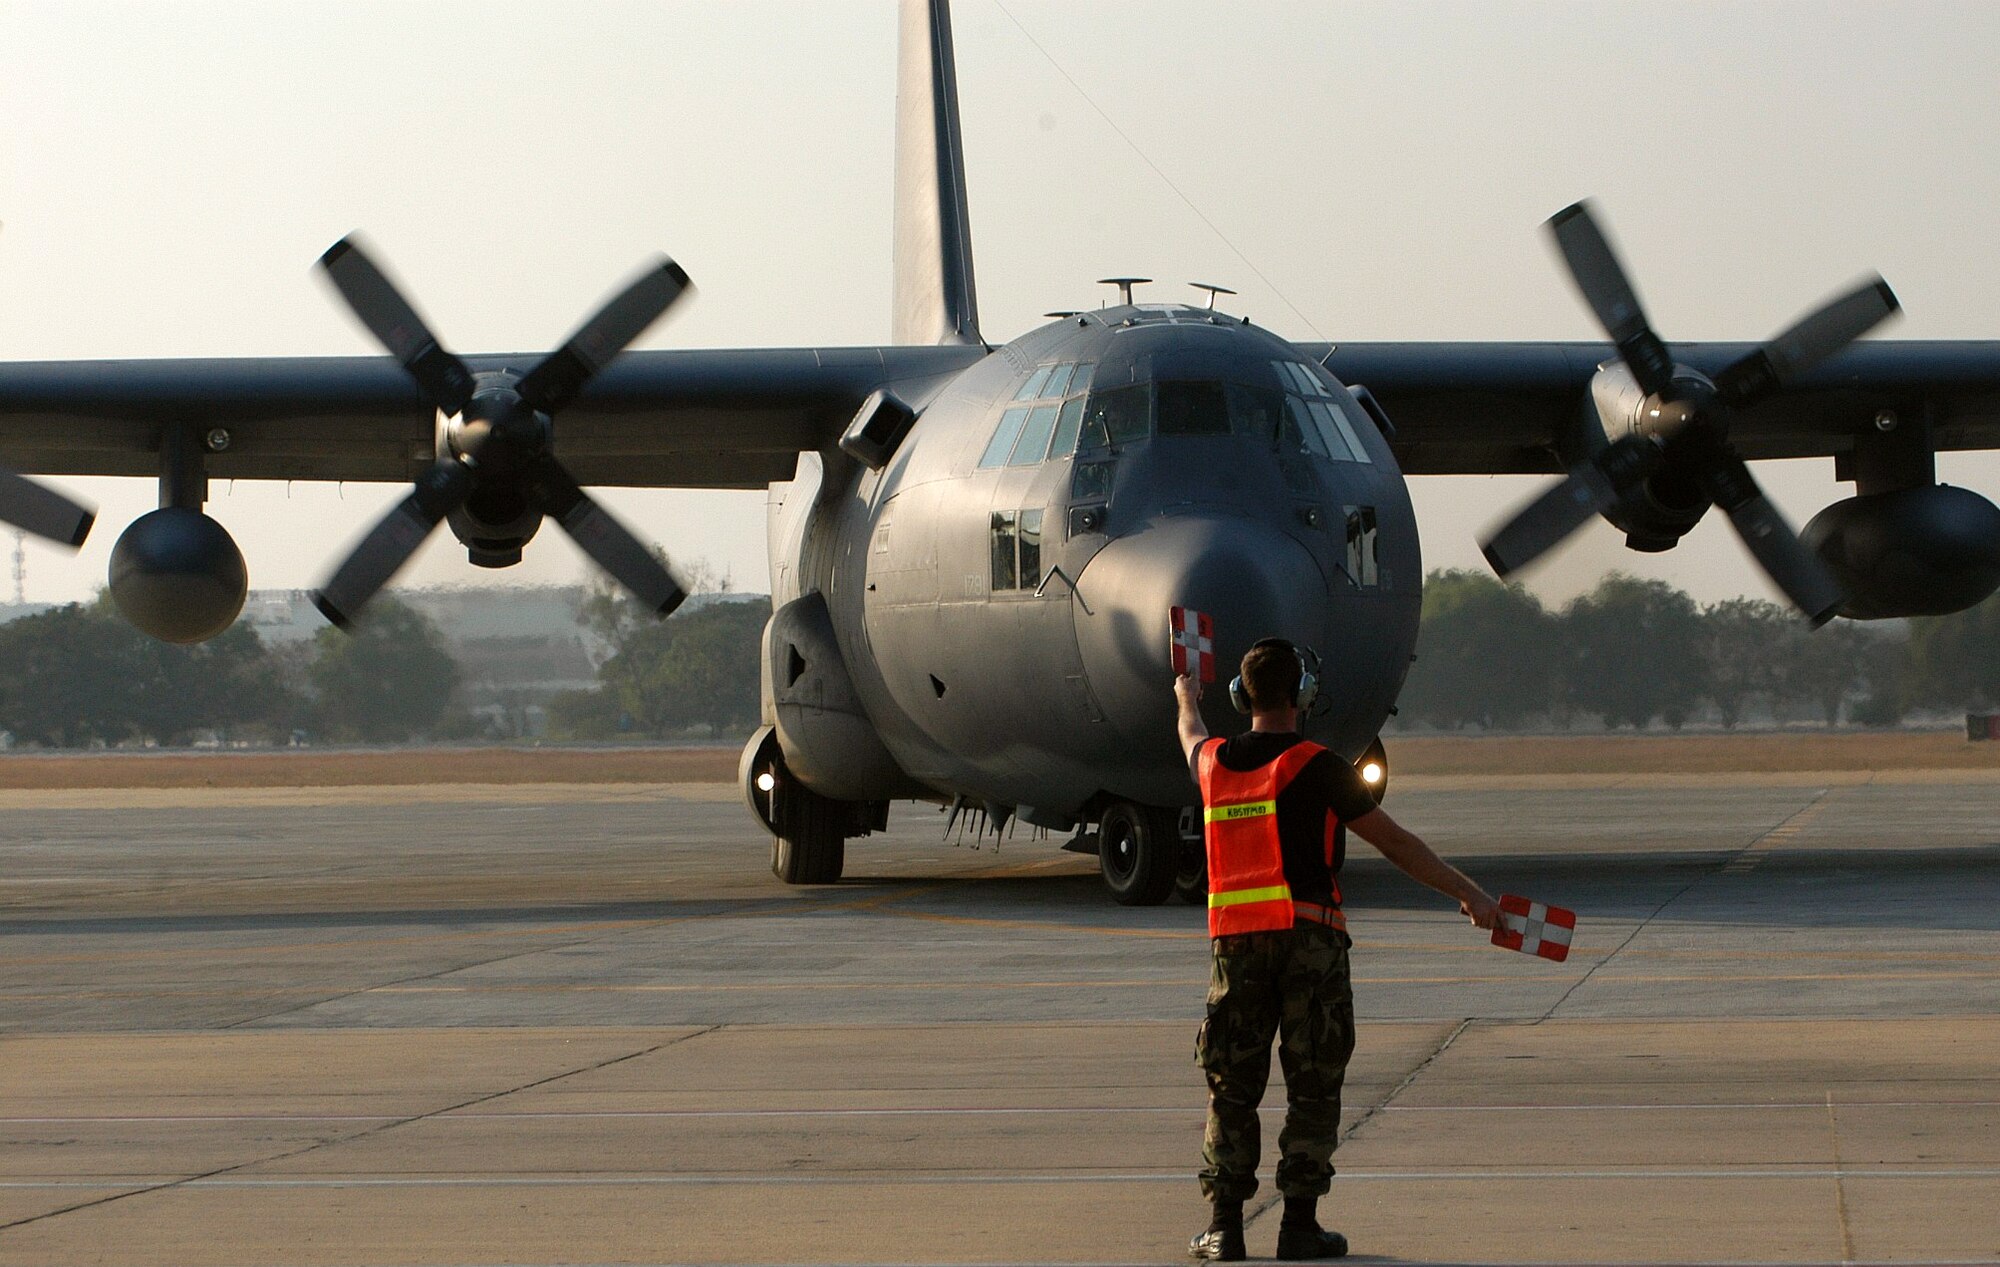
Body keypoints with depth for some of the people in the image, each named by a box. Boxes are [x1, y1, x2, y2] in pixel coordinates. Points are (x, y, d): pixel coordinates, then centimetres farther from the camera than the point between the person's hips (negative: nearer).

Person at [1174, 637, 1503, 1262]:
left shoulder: (1215, 762, 8)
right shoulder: (1314, 766, -7)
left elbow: (1192, 737, 35)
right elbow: (1393, 841, -4)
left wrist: (1188, 700, 59)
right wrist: (1469, 894, 2)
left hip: (1235, 944, 4)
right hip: (1307, 938, -4)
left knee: (1232, 1088, 9)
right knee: (1312, 1088, 3)